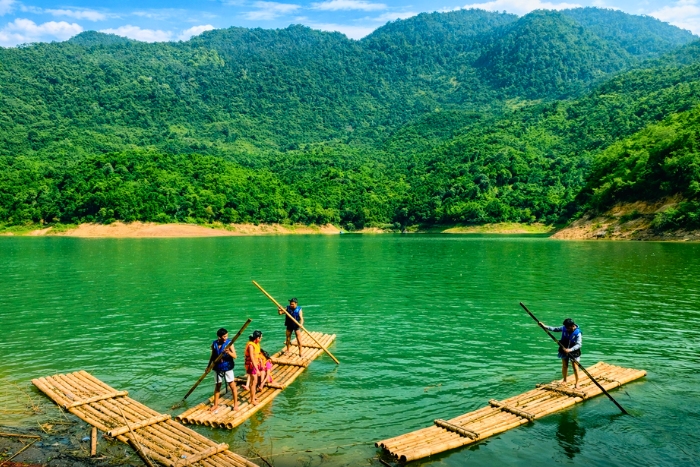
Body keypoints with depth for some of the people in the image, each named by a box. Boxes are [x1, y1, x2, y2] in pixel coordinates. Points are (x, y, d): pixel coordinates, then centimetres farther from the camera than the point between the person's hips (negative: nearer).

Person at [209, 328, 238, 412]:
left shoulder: (229, 343, -12)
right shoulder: (214, 344, -3)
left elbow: (234, 356, -17)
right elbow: (212, 356, 12)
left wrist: (229, 352, -35)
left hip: (227, 367, -3)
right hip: (218, 368, 3)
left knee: (232, 386, 2)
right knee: (217, 386, 16)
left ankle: (236, 404, 15)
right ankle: (216, 404, 29)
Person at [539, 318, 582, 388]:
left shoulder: (577, 333, -23)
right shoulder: (564, 328, -10)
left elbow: (578, 344, -28)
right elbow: (555, 329, 5)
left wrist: (570, 350, -40)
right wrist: (545, 326, -3)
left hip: (574, 352, -4)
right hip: (564, 350, 4)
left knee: (575, 367, 0)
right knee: (564, 366, 14)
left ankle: (576, 382, 17)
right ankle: (564, 380, 32)